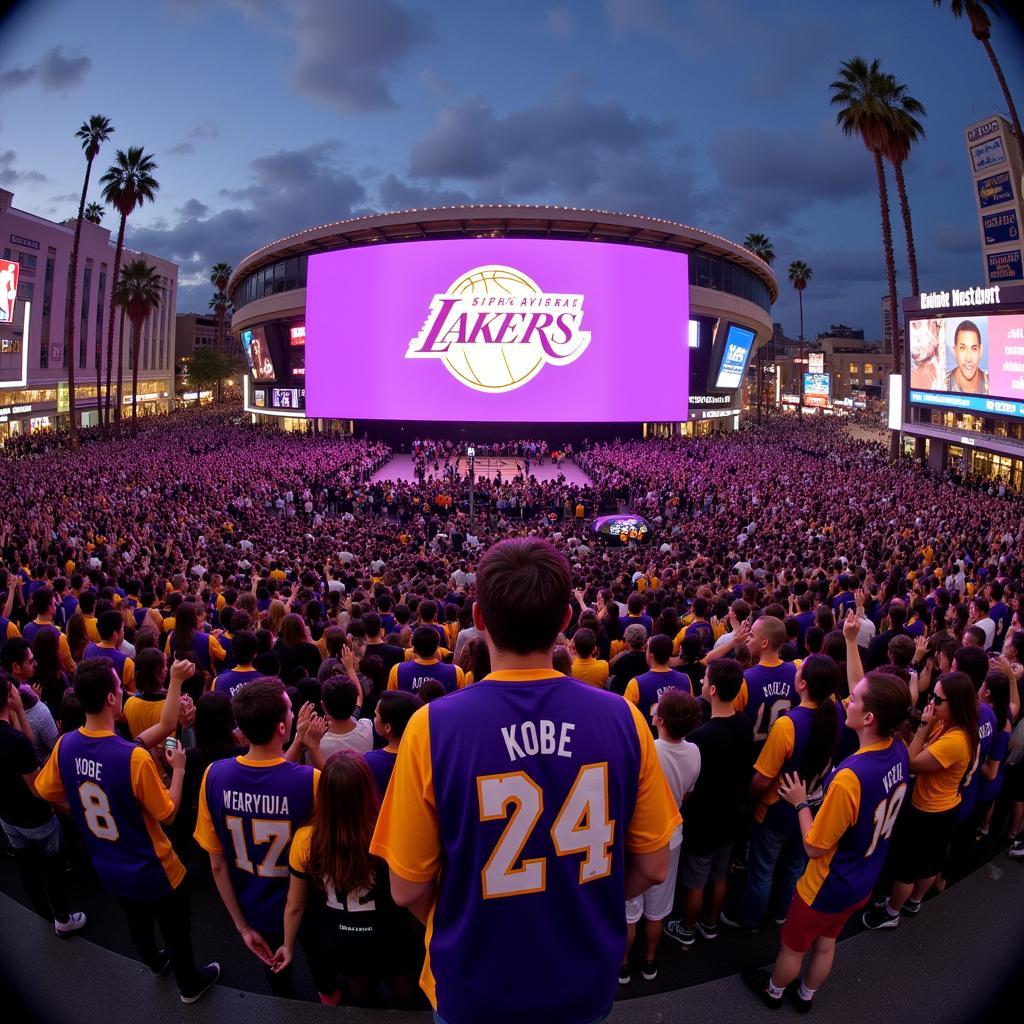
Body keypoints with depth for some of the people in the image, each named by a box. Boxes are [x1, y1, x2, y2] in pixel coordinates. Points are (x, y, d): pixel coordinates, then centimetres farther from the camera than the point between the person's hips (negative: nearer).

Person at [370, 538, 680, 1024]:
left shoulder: (433, 728, -23)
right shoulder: (622, 718, -17)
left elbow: (408, 888, -12)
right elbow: (653, 867, -5)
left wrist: (466, 929, 7)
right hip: (587, 982, 2)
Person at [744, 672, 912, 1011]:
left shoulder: (850, 778, -41)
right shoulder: (899, 751, -19)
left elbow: (814, 847, -27)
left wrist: (800, 803, -12)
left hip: (828, 886, -6)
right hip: (862, 882, 6)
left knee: (792, 946, 23)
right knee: (825, 944, 31)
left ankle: (773, 991, 49)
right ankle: (806, 995, 54)